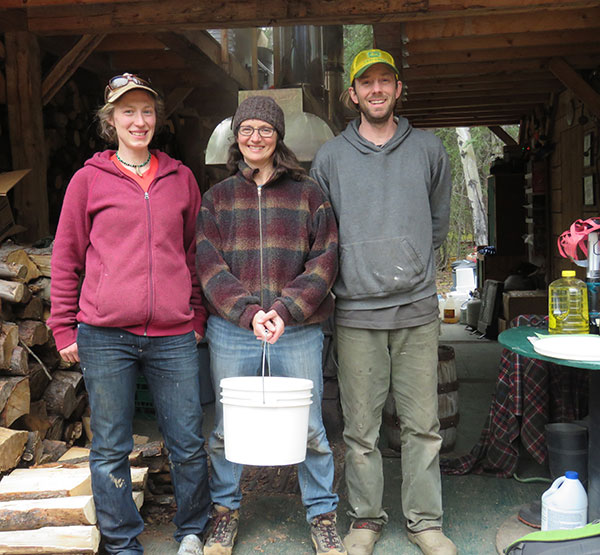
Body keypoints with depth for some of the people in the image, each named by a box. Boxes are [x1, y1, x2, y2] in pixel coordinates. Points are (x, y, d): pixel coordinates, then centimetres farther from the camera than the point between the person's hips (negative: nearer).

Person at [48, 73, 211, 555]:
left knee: (188, 444, 7)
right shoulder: (89, 179, 5)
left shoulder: (181, 178, 11)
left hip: (173, 335, 2)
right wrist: (64, 329, 4)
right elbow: (66, 259, 8)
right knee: (110, 448, 7)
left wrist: (197, 317, 13)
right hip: (105, 336, -1)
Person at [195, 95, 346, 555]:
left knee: (309, 428, 6)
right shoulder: (217, 197, 9)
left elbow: (325, 260, -1)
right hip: (231, 332, 1)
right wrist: (248, 311, -16)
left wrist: (286, 309, -15)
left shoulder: (308, 193, 6)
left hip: (299, 332, -1)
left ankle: (322, 515, 25)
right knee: (226, 427, 10)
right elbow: (209, 264, -1)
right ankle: (226, 509, 32)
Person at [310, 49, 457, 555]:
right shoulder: (330, 157, 6)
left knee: (423, 424, 6)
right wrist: (353, 272, 7)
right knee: (360, 428, 6)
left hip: (418, 308, 1)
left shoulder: (429, 149, 10)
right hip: (356, 310, -1)